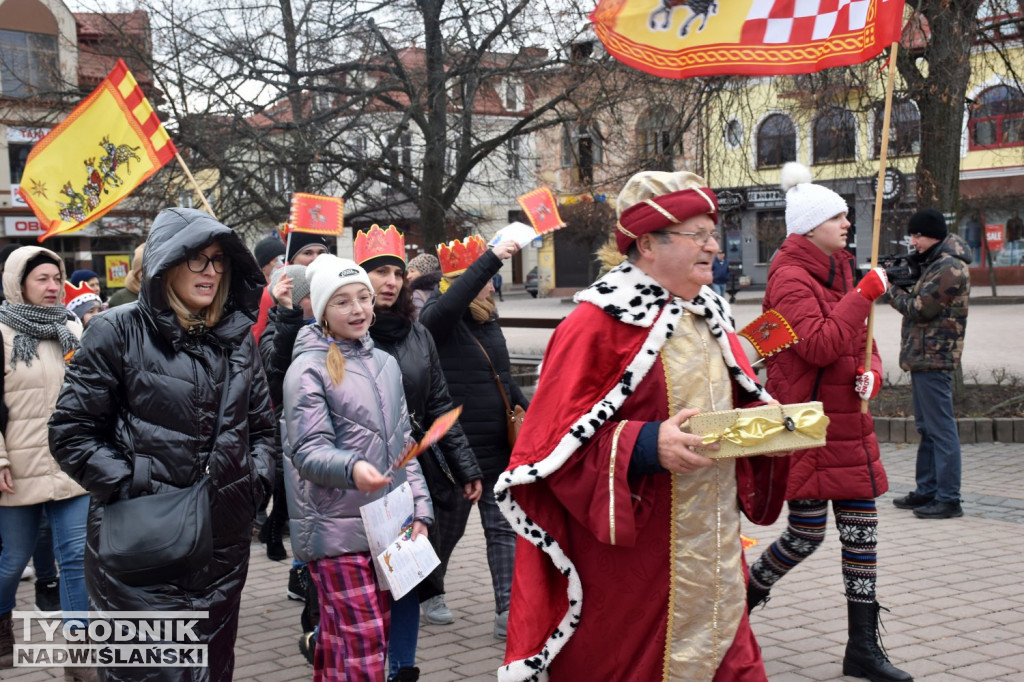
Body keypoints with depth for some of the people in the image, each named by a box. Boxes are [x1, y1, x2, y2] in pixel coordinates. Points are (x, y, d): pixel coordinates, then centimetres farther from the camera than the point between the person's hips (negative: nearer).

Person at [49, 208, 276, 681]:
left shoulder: (237, 337, 9)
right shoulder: (118, 332, -7)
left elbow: (261, 427, 18)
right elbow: (71, 432, -7)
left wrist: (256, 481, 2)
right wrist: (131, 487, -15)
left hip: (224, 546, 5)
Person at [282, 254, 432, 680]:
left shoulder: (384, 363, 14)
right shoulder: (308, 369, -7)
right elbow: (308, 450, -13)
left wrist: (419, 509, 11)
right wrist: (352, 467, -33)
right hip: (336, 530, -6)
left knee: (339, 641, 12)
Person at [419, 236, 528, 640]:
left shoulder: (488, 322, 10)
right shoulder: (438, 320, -12)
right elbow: (449, 302, -38)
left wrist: (527, 408, 9)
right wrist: (493, 257, -39)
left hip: (499, 448, 7)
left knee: (503, 527, 4)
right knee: (447, 527, 10)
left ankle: (507, 613, 7)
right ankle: (429, 594, 34)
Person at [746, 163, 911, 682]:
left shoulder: (840, 272, 15)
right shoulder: (791, 278, -13)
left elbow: (859, 337, 21)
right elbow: (819, 345, -25)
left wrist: (872, 372, -1)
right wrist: (865, 294, -20)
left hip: (848, 421, 9)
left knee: (861, 531, 7)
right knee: (808, 533, -3)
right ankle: (745, 595, 24)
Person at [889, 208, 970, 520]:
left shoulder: (950, 269, -16)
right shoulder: (934, 263, 17)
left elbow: (919, 308, -18)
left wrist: (893, 290, -6)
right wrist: (898, 285, 3)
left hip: (934, 359, -11)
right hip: (922, 357, 11)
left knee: (941, 429, -8)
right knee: (927, 428, 16)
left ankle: (948, 499, -5)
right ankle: (926, 491, 24)